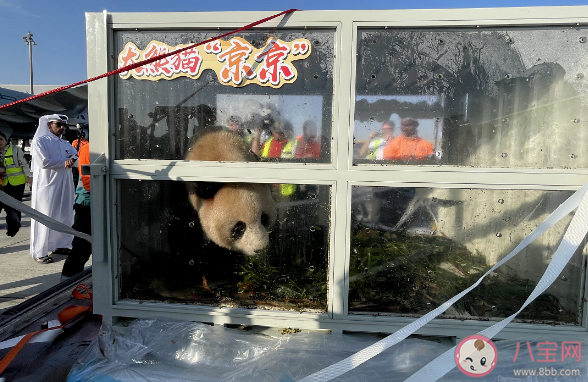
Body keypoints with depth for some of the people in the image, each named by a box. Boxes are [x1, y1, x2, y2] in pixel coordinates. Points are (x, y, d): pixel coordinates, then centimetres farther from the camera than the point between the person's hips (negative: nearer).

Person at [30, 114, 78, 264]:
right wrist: (65, 162, -8)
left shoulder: (66, 144, 18)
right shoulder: (40, 141, -2)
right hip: (47, 185, -6)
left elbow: (78, 157, 8)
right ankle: (39, 252, 3)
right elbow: (43, 162, -15)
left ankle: (61, 245, 22)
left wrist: (72, 159, -15)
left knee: (66, 217, 9)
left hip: (65, 186, 7)